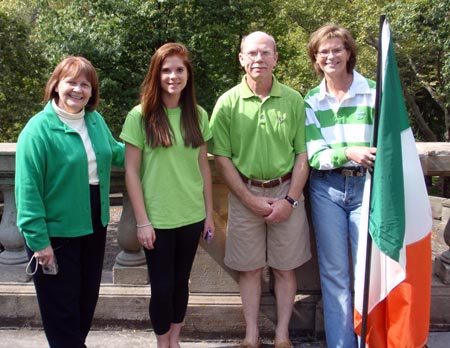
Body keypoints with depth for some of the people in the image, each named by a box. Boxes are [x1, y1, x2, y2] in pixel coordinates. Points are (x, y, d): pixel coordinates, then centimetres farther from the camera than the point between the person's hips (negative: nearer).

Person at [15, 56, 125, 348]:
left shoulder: (96, 121, 3)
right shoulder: (39, 129, -17)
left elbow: (115, 153, 22)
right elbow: (28, 191, -18)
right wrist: (38, 240, -19)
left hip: (94, 226, 7)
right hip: (56, 233, -7)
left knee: (87, 298, 21)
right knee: (61, 306, 7)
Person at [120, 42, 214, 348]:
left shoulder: (198, 115, 3)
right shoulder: (140, 116, -9)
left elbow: (204, 168, 7)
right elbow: (131, 172, -8)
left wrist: (209, 213, 7)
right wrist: (142, 221, -11)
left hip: (192, 216, 3)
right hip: (157, 219, -3)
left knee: (181, 281, 15)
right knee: (162, 286, 7)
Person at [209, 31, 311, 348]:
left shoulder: (293, 100, 0)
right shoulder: (228, 103, -3)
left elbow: (303, 154, 1)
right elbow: (222, 157, -3)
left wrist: (291, 200, -8)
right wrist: (251, 200, -8)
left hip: (286, 193, 1)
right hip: (245, 194, 0)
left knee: (285, 268, 8)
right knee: (249, 268, 9)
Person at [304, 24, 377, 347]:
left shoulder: (374, 91, -1)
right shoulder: (311, 101, 6)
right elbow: (314, 155, -3)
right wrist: (348, 153, -21)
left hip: (366, 186, -2)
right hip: (326, 189, 2)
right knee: (334, 273, 8)